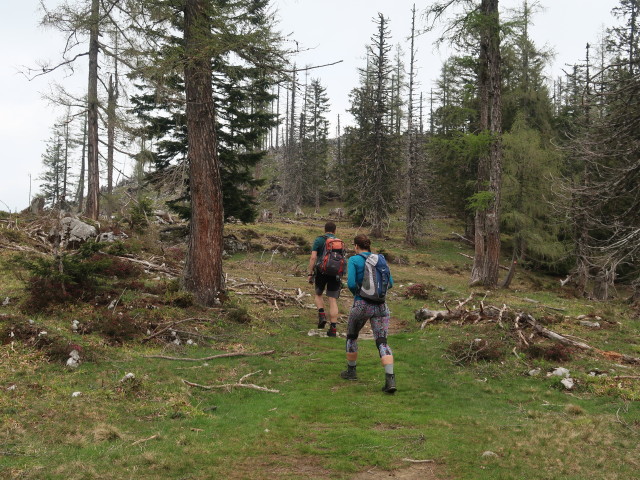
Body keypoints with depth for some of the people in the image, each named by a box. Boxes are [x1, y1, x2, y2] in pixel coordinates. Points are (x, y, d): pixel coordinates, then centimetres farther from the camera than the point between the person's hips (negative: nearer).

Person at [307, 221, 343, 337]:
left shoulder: (319, 240, 2)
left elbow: (313, 257, -8)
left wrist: (310, 273, -5)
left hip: (321, 272, -2)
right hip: (335, 273, 2)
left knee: (318, 294, 22)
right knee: (333, 300, 1)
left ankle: (322, 315, -1)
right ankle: (333, 328, -4)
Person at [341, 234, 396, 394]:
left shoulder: (354, 260, -4)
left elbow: (351, 283, -14)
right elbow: (390, 283, 12)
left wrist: (356, 293, 7)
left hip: (362, 305, -3)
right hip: (381, 306, 3)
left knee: (351, 336, 22)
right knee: (382, 343, -2)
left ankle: (351, 371, 34)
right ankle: (390, 379, -20)